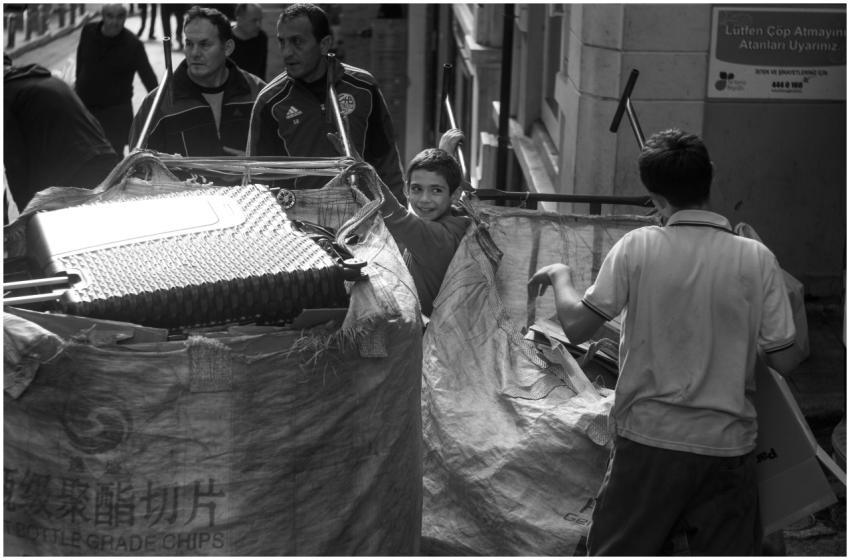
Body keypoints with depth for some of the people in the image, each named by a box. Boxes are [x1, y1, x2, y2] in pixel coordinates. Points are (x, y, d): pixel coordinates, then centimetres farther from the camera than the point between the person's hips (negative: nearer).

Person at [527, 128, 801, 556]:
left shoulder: (637, 247, -9)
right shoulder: (757, 258, -5)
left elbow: (577, 327, -7)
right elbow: (783, 360, -3)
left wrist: (559, 276, 10)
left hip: (649, 439, 0)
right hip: (728, 445, 1)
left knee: (614, 552, 12)